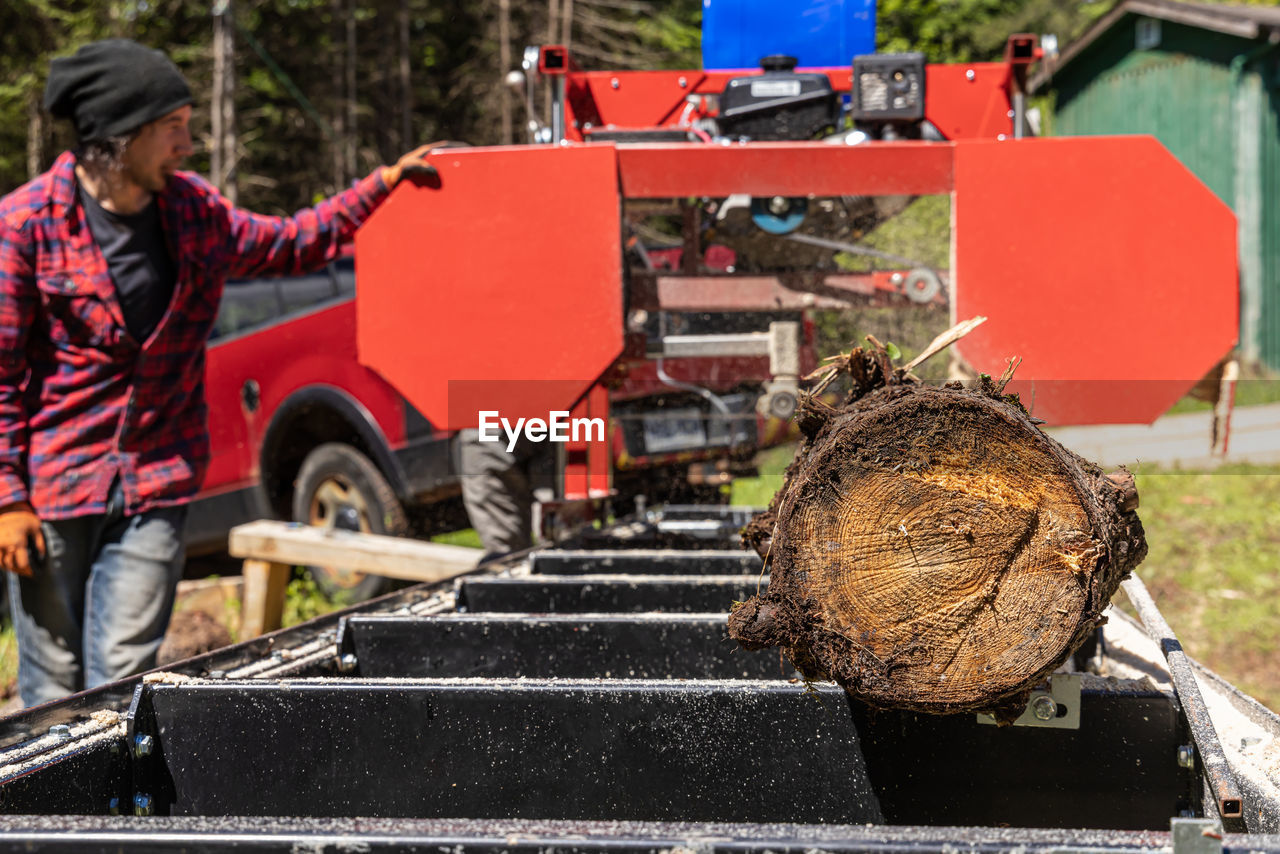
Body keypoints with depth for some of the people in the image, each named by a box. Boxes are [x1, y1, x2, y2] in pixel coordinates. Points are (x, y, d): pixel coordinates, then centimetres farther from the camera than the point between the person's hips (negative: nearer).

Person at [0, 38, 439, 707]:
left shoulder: (191, 209, 6)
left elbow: (287, 244, 23)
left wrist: (383, 183, 17)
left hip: (154, 487, 4)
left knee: (123, 680, 0)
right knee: (54, 688, 4)